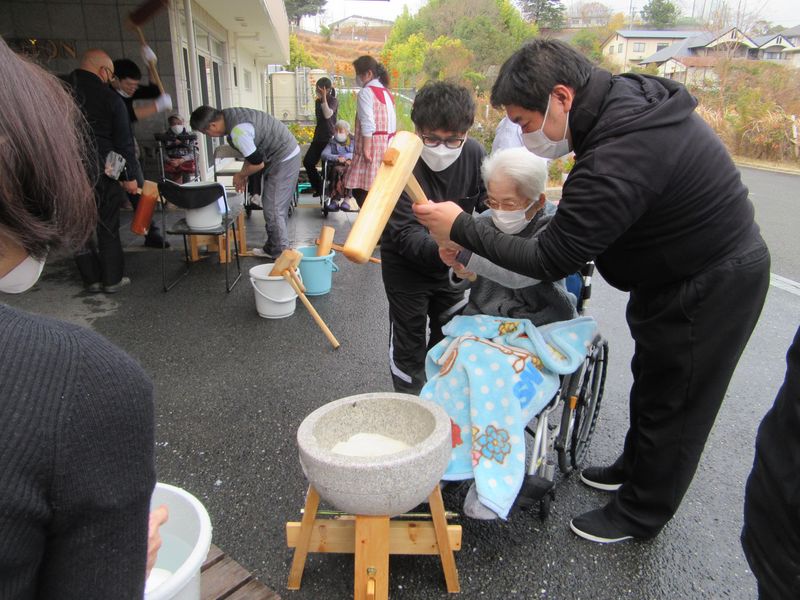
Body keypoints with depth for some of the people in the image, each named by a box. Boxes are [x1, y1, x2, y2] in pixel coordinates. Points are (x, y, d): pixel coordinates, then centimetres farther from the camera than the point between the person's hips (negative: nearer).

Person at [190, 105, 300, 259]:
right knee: (271, 206, 16)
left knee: (273, 209, -7)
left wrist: (240, 175, -4)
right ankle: (272, 248, 26)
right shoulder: (230, 114, 4)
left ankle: (281, 256, 1)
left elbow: (257, 163, -21)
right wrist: (244, 174, 10)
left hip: (284, 159, -10)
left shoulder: (237, 132, -27)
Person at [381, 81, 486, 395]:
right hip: (406, 264, -5)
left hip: (451, 262, 5)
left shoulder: (474, 153, -15)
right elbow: (404, 232, -34)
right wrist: (439, 251, -53)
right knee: (409, 342, 4)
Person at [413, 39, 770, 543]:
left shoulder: (616, 161, -37)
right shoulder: (628, 95, -6)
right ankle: (635, 468, 47)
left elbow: (550, 261, -29)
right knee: (651, 378, 24)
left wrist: (461, 228, -23)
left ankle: (641, 514, 30)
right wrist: (574, 199, 0)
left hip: (712, 288, -10)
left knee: (674, 402, 8)